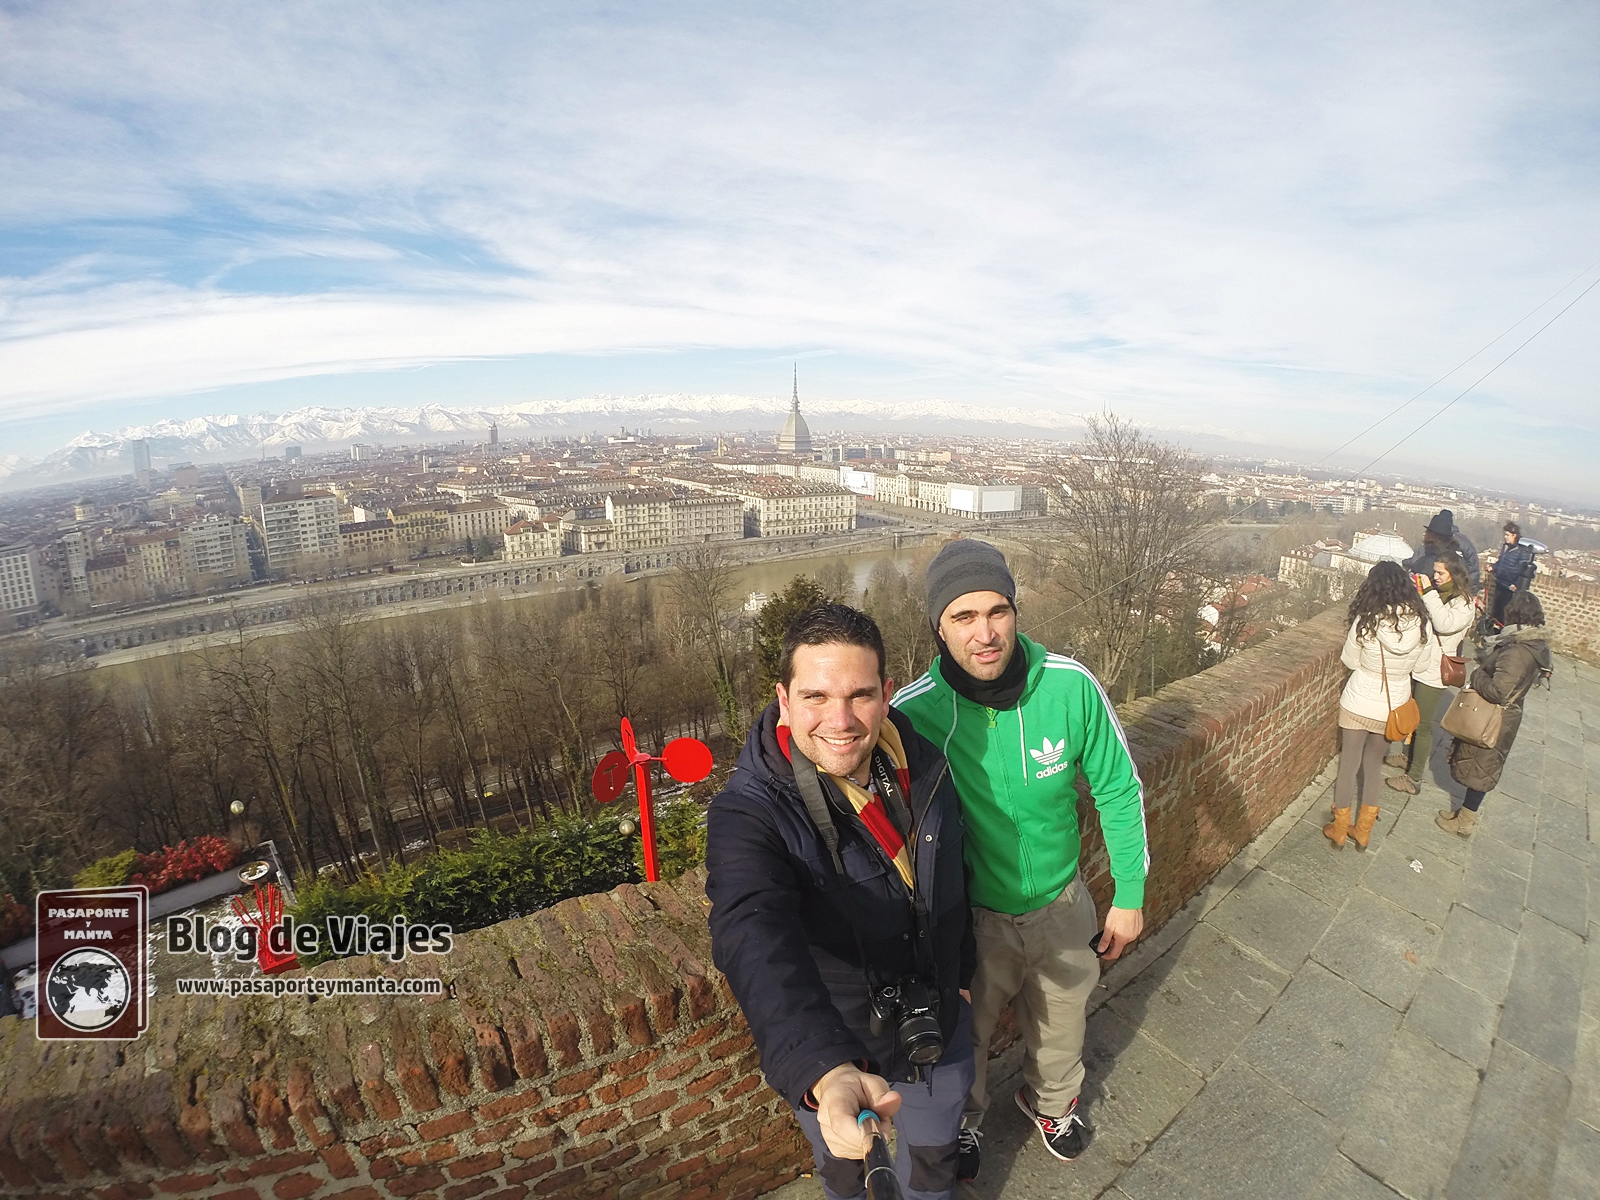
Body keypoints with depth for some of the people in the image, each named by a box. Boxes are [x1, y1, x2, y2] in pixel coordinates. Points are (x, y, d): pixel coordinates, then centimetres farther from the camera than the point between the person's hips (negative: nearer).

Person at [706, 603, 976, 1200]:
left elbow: (952, 882, 1)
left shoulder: (924, 769, -16)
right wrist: (827, 1071, -63)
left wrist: (961, 973, 12)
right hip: (830, 1053, -2)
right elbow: (756, 945, -48)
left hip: (939, 1031, 3)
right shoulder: (748, 812, -33)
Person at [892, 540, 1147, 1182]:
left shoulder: (1071, 685, -24)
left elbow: (1119, 789, -7)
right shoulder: (911, 713, -29)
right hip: (970, 917, -2)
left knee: (1061, 1021, 31)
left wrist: (1130, 894, 1)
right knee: (963, 1035, 25)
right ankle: (962, 1118, 61)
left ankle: (1052, 1099, 66)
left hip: (1062, 906, 2)